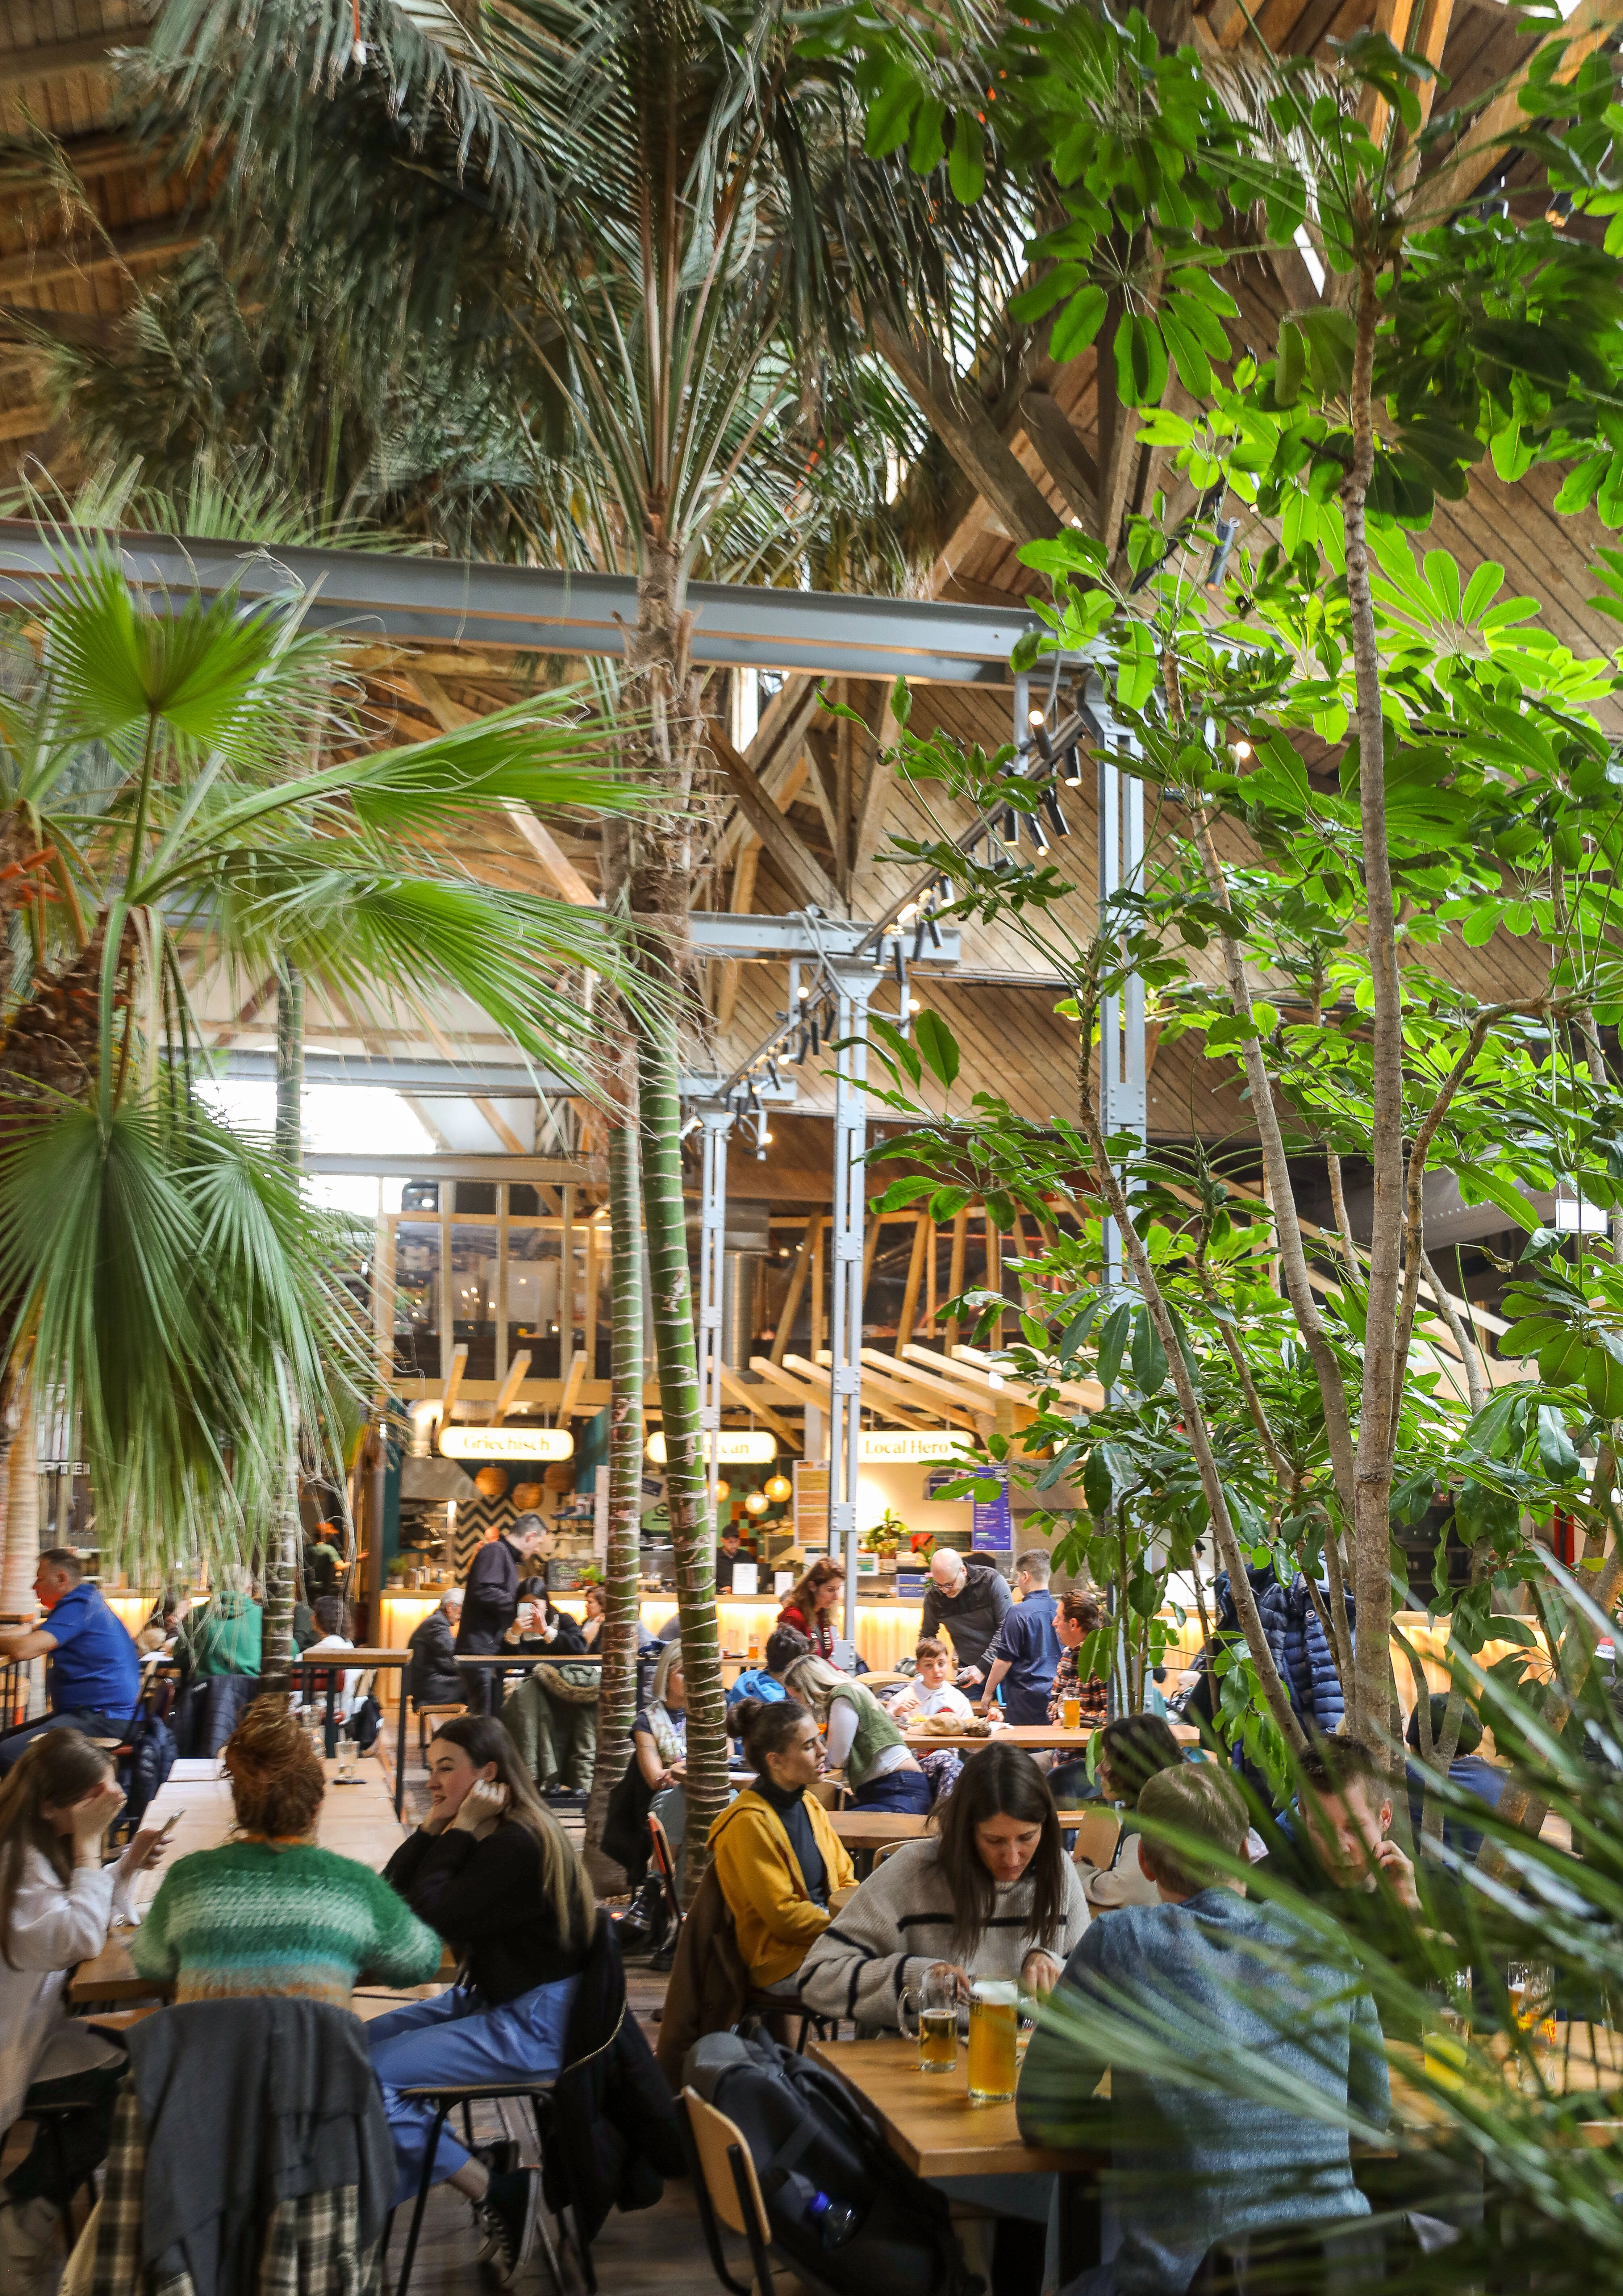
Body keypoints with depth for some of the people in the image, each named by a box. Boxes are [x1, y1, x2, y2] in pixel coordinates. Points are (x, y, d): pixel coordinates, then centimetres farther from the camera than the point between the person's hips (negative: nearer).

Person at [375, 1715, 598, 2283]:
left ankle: (497, 2194, -7)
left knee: (366, 2075, -18)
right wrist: (432, 1829, -5)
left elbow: (430, 1921, -23)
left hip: (530, 2028, -10)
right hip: (484, 2002, 10)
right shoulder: (484, 1834, 8)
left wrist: (460, 1832, -17)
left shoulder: (519, 1843, -19)